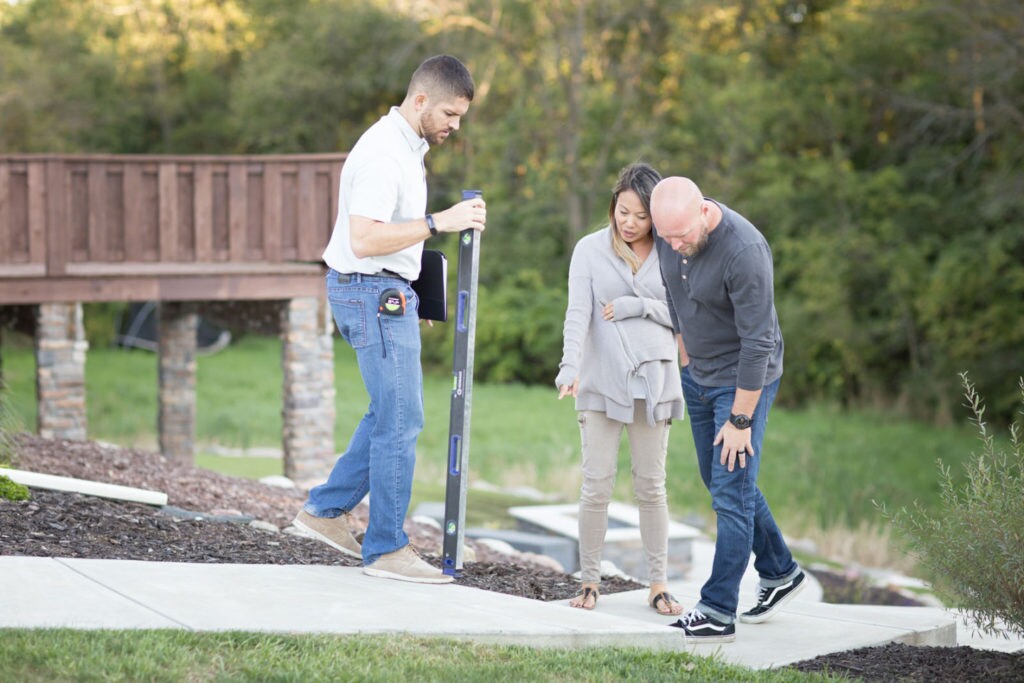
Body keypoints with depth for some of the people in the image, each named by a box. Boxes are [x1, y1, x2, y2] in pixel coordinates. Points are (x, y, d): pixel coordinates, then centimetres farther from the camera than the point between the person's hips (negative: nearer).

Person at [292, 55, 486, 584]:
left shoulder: (406, 146, 14)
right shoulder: (383, 153, -20)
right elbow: (364, 239, -28)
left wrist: (410, 296, 25)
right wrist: (439, 222, -29)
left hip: (387, 294, 11)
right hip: (372, 293, -11)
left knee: (393, 415, 17)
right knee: (399, 420, -6)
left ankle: (326, 509, 23)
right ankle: (387, 549, 0)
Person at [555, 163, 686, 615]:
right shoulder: (590, 250, 1)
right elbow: (578, 313, -9)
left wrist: (641, 306, -11)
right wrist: (571, 367, -22)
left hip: (653, 381, 1)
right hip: (602, 382, -1)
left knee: (651, 486, 6)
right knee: (597, 485, -2)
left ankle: (658, 584, 11)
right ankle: (589, 582, 7)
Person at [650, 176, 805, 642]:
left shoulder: (744, 251, -31)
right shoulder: (669, 229, -8)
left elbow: (757, 342, -27)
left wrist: (740, 420, -23)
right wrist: (686, 358, 17)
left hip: (743, 379, -8)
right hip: (698, 375, 8)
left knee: (731, 489, -9)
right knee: (718, 481, 16)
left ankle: (718, 612, -6)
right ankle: (780, 573, 32)